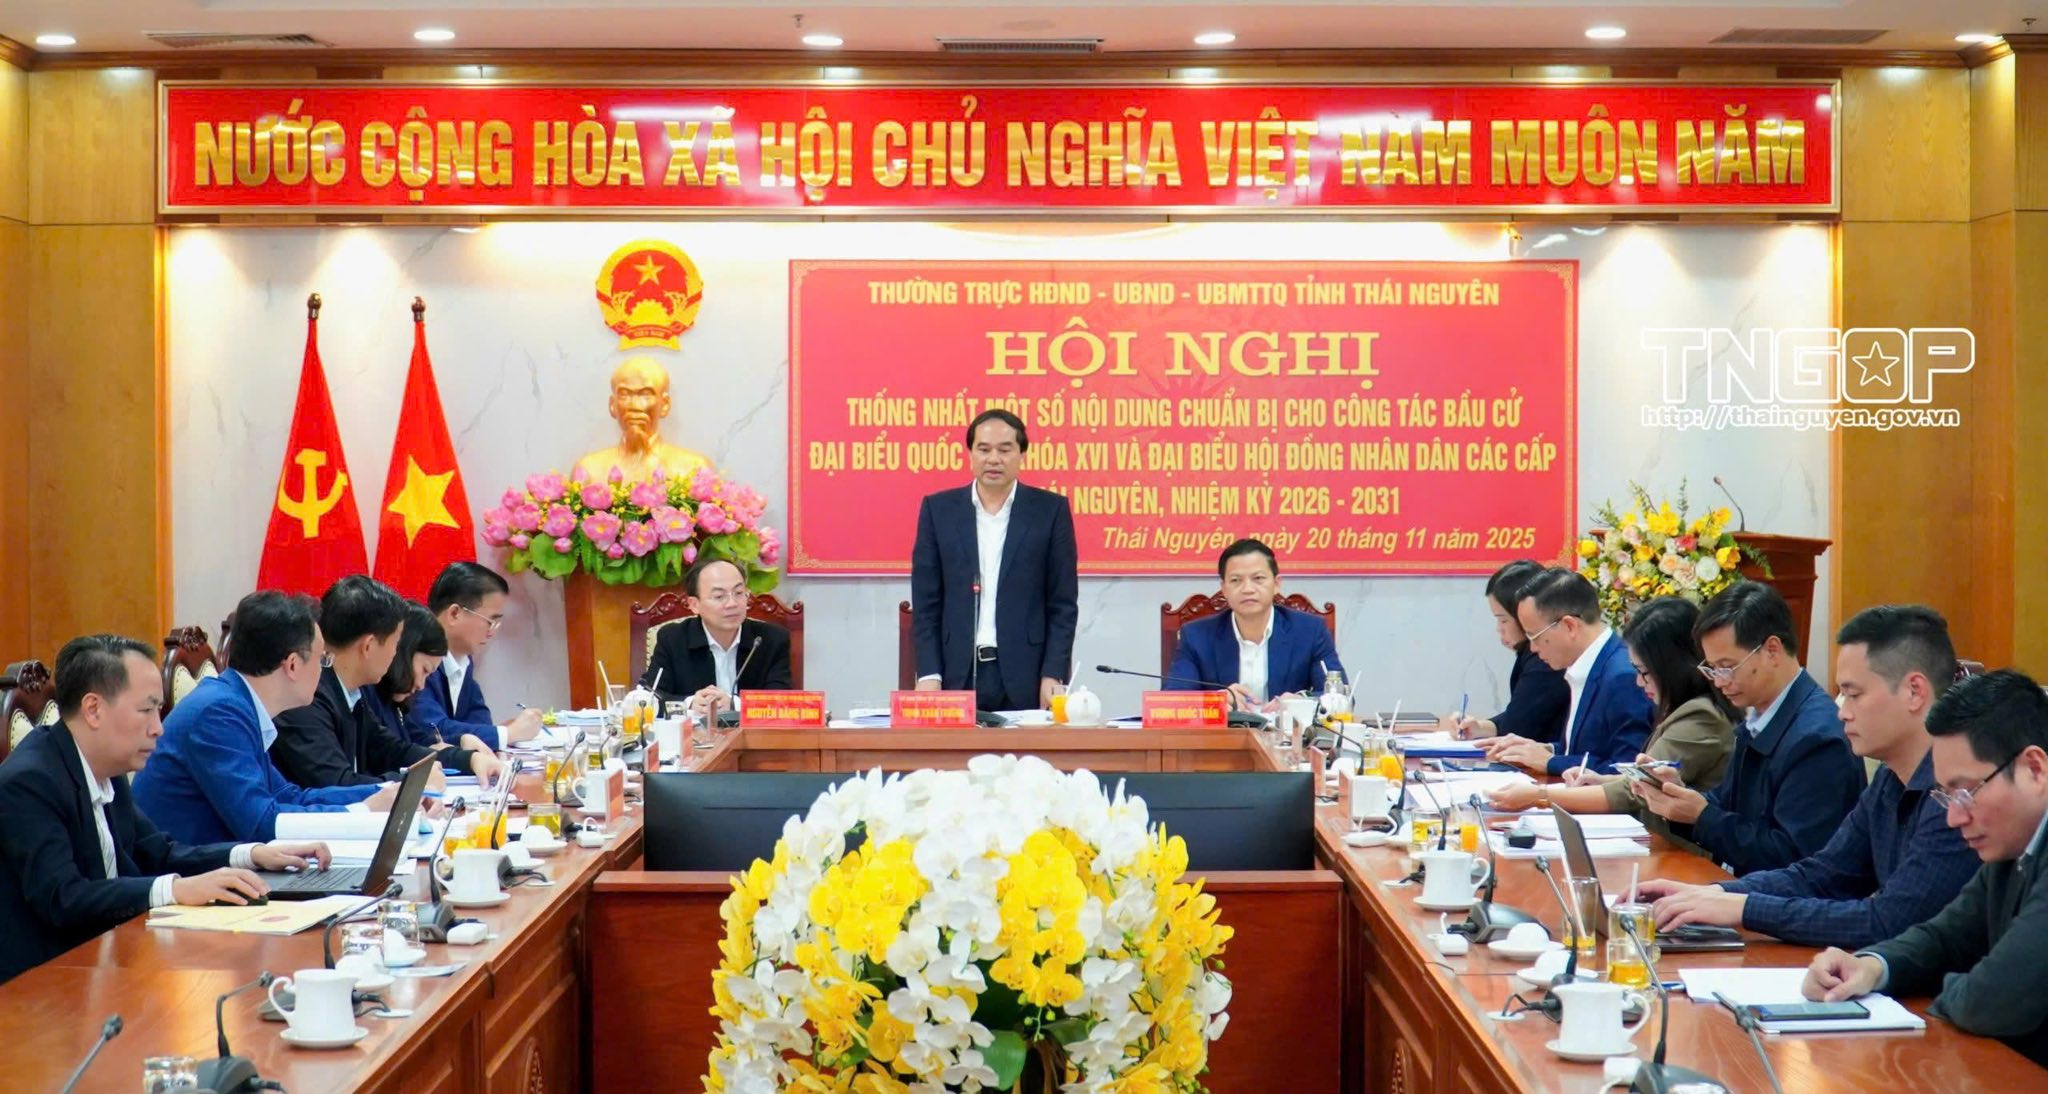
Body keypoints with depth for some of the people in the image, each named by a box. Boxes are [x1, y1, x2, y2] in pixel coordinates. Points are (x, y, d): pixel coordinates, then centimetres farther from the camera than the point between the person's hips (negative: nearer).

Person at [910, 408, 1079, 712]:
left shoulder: (1050, 510, 3)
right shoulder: (939, 509, 7)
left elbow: (1063, 604, 2)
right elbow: (926, 602, 5)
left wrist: (1053, 675, -6)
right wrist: (928, 674, -4)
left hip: (1026, 678, -1)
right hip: (957, 676, 1)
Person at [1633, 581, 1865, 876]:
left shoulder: (1817, 738, -18)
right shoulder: (1757, 720, 8)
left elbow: (1792, 860, -19)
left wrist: (1703, 816, -16)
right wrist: (1681, 793, -3)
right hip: (1736, 886, 8)